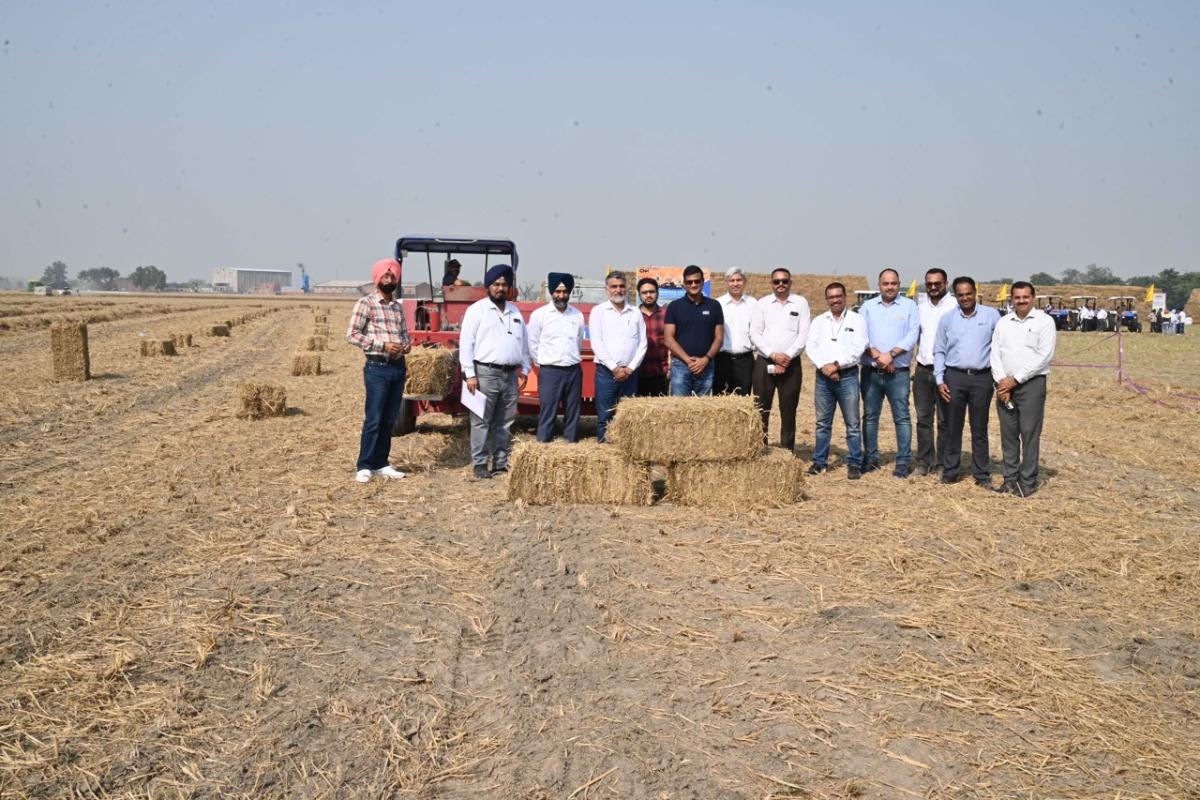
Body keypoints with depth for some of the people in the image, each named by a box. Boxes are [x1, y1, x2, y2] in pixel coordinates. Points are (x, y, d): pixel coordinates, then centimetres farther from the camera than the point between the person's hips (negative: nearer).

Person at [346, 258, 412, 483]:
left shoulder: (398, 306, 14)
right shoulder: (366, 303, -5)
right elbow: (352, 334, -10)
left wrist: (405, 346, -3)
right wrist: (382, 345, -17)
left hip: (398, 366, 6)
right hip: (377, 367, -6)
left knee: (389, 420, 9)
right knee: (373, 420, -6)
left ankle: (381, 464, 17)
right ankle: (364, 467, 1)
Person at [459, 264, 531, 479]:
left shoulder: (515, 312, 17)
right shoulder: (477, 310, -1)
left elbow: (524, 343, 22)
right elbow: (466, 342, -6)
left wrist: (524, 369, 14)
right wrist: (469, 373, -12)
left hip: (510, 375, 5)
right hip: (486, 373, -5)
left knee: (505, 423, 9)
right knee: (481, 421, -3)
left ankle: (501, 463, 15)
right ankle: (480, 464, 2)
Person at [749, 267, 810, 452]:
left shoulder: (801, 303, 5)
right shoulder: (762, 304, 6)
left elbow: (804, 334, -2)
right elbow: (755, 334, -1)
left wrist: (787, 356, -12)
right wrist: (773, 355, -13)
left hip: (791, 364, 0)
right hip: (764, 363, 1)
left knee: (789, 410, 3)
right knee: (761, 409, 1)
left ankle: (787, 451, 9)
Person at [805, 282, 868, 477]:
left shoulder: (856, 320, 3)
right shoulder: (819, 321, 12)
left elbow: (857, 348, -7)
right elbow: (811, 347, 3)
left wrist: (837, 365, -14)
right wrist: (823, 366, -12)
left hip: (847, 376, -3)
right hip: (823, 376, 3)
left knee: (852, 423, -2)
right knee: (822, 423, 8)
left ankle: (854, 464, 3)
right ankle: (819, 462, 15)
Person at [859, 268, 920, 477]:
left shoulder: (909, 306, 5)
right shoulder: (868, 307, 10)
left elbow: (912, 335, -5)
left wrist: (891, 354, -15)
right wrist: (876, 355, -14)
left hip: (898, 372, -2)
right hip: (871, 371, 2)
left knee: (902, 417, -3)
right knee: (870, 416, 8)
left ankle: (903, 462, 1)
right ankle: (870, 458, 18)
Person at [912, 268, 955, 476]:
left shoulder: (954, 306, -8)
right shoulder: (920, 306, 11)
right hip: (922, 369, 5)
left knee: (944, 420, 2)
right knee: (923, 418, 9)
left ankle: (942, 464, 9)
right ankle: (923, 462, 16)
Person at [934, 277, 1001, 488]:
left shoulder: (991, 315, 3)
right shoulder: (947, 319, 7)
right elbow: (939, 351, 9)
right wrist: (940, 380, 1)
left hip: (982, 378, -1)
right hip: (954, 377, 1)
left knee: (979, 429, 5)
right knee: (952, 427, 5)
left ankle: (982, 474, 12)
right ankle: (950, 471, 13)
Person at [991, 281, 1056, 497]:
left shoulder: (1044, 321, -2)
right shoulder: (1003, 323, 12)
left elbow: (1044, 356, -9)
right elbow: (995, 353, 7)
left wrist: (1015, 380, -11)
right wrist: (1001, 381, -7)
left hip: (1031, 384, -4)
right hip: (1005, 384, 4)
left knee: (1029, 434, -3)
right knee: (1008, 434, 7)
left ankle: (1028, 481, 4)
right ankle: (1010, 478, 15)